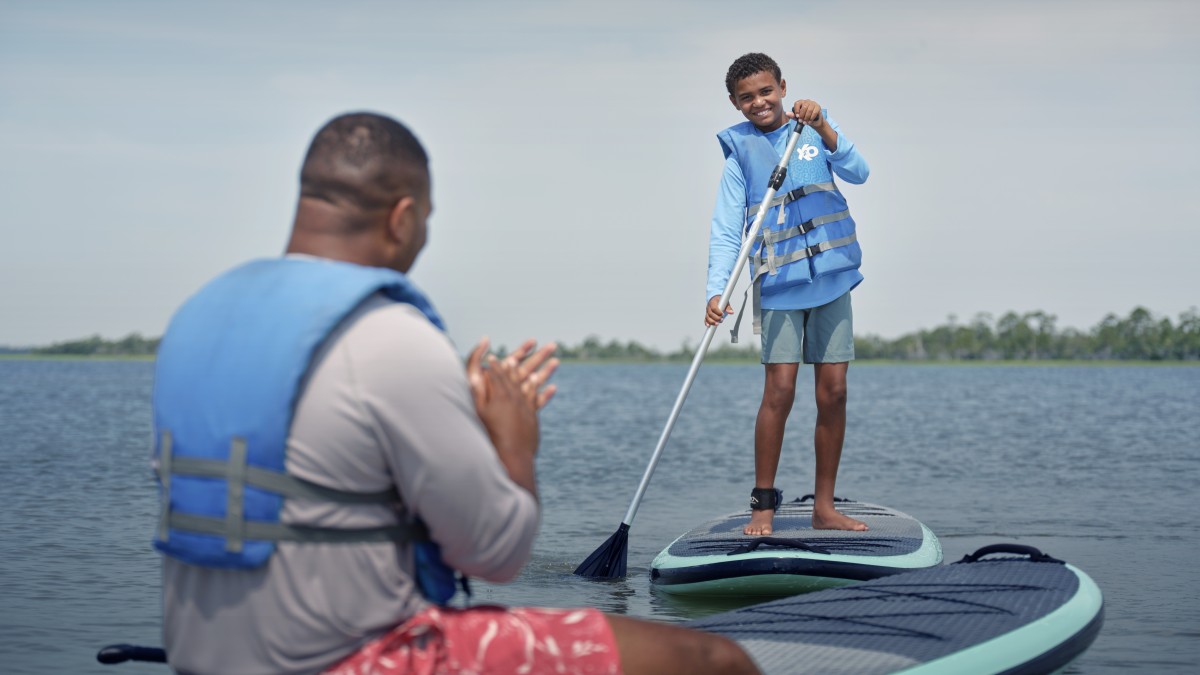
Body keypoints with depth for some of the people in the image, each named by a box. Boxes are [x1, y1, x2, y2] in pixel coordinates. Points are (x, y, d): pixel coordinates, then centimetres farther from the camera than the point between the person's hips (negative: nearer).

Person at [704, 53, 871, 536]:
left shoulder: (815, 128, 8)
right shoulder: (740, 153, 3)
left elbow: (857, 172, -6)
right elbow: (726, 230, -3)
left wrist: (822, 127, -19)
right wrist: (716, 290, -16)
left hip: (831, 277, 2)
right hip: (778, 282, -2)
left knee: (833, 391, 2)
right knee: (779, 392, -10)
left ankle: (824, 508, 10)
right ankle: (763, 504, 1)